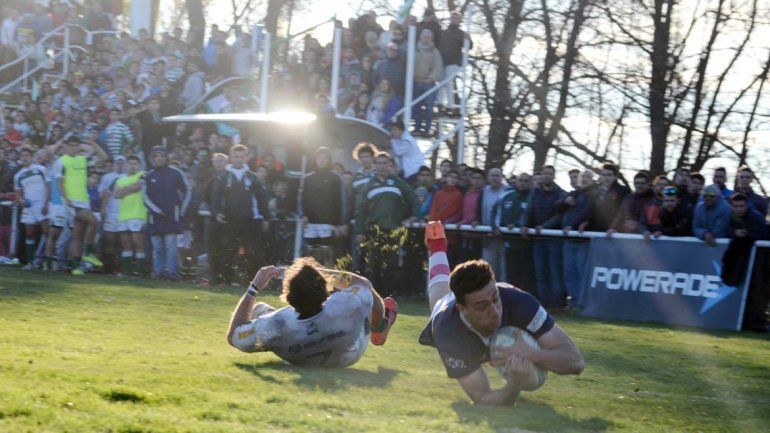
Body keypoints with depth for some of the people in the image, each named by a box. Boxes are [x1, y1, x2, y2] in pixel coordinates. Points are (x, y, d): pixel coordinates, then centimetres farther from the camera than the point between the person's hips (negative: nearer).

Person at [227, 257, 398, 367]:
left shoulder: (277, 325, -45)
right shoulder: (347, 306, -44)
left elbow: (233, 337, -24)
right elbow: (363, 283, -17)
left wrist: (254, 287, -25)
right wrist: (322, 272, -13)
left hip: (297, 362, 1)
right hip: (347, 358, 0)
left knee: (258, 308, 18)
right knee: (366, 289, 10)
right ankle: (379, 329, 46)